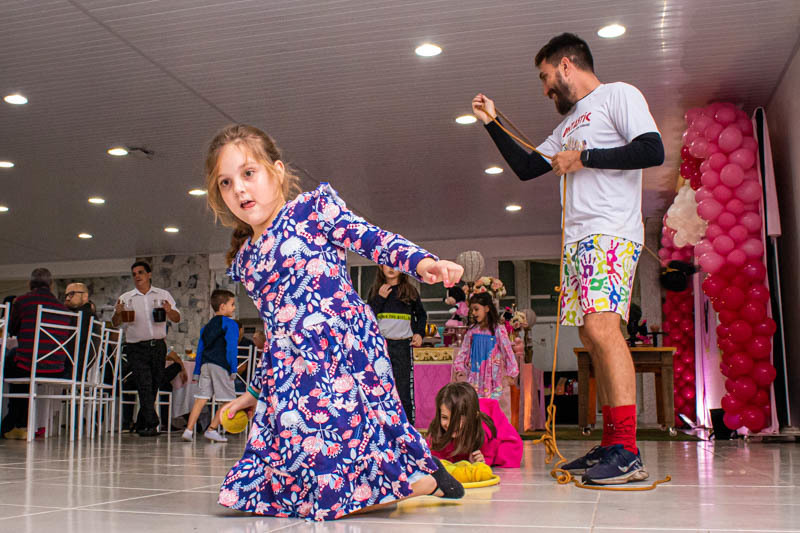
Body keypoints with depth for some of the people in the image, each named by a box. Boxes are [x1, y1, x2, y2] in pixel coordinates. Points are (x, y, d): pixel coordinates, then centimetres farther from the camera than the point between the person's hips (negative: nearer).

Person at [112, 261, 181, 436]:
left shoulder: (163, 295, 10)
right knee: (145, 386, -13)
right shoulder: (126, 298, 8)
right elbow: (115, 323, 3)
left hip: (158, 346, 2)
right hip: (136, 349, -2)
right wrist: (117, 313, -20)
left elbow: (177, 318, 5)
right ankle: (151, 424, -15)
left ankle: (142, 425, 20)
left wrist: (169, 311, -18)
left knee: (153, 387, 6)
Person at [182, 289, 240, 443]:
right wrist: (233, 370, -10)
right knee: (228, 401, 2)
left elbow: (200, 350, 19)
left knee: (201, 399, 7)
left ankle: (189, 430, 1)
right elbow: (232, 348, -10)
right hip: (221, 366, -7)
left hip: (205, 365, 7)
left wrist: (196, 372, 20)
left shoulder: (207, 326, 19)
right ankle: (212, 430, 0)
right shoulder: (230, 324, -3)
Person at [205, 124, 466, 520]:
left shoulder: (314, 207, 4)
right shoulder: (243, 259, 20)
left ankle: (427, 477, 11)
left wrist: (420, 261, -26)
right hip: (289, 375, 7)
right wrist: (254, 391, 29)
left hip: (343, 349, -7)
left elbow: (371, 238, -7)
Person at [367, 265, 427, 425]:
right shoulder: (375, 290, 8)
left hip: (403, 344, -1)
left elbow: (421, 315, 17)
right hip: (380, 344, 1)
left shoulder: (410, 291, 6)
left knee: (405, 389, -1)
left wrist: (419, 333, 2)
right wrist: (380, 298, -9)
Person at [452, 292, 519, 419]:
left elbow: (507, 350, -5)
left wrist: (510, 373, -6)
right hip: (475, 377, 4)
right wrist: (459, 368, 3)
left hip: (493, 378, -3)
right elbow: (463, 350, 11)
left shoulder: (498, 330, -6)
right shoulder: (472, 330, 6)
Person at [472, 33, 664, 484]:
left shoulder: (617, 95, 4)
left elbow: (653, 151, -11)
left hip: (611, 233, -9)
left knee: (601, 326, -23)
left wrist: (584, 158, -7)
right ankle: (611, 446, 6)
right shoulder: (569, 124, 29)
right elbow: (526, 167, 32)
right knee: (593, 338, 3)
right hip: (578, 240, 9)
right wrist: (493, 122, 29)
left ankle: (628, 452, -26)